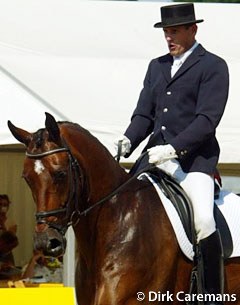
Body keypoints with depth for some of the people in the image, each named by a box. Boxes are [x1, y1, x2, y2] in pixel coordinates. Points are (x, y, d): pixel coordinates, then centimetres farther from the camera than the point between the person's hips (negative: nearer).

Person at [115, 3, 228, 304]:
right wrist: (128, 140, -5)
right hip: (156, 153, 7)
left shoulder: (213, 66, -2)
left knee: (203, 221, -25)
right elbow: (144, 114, 16)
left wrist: (173, 148, -24)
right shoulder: (157, 66, 18)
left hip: (195, 156, -7)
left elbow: (207, 119, -12)